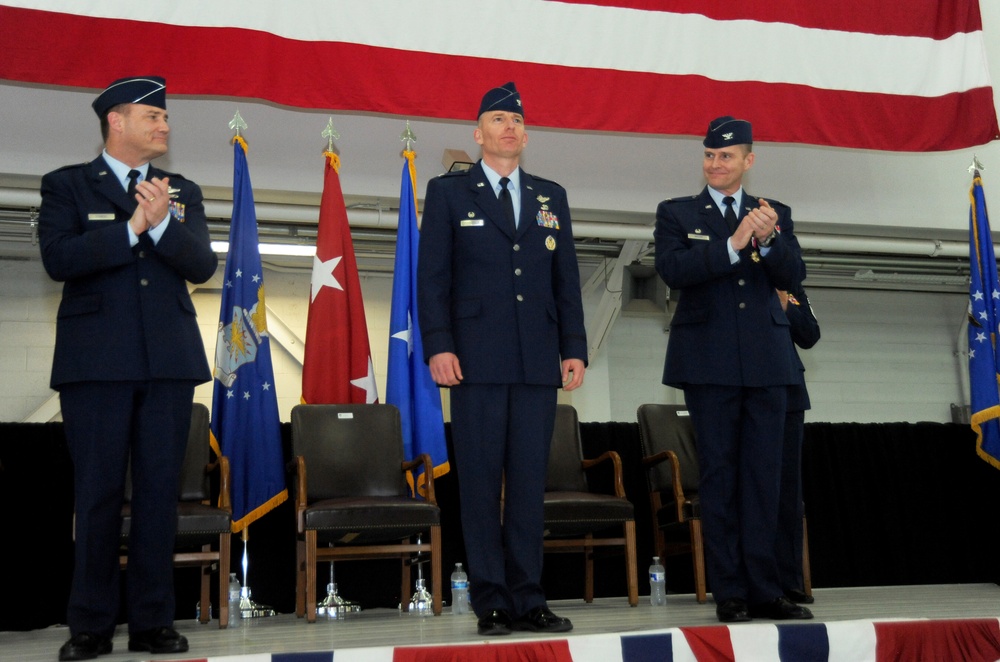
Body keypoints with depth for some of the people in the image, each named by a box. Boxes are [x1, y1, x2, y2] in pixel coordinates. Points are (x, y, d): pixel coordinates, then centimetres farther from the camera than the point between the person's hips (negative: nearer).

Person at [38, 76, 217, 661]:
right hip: (97, 360, -3)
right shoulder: (67, 185, 8)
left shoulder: (184, 192, 17)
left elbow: (202, 265, 4)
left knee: (160, 489, 3)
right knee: (98, 493, 1)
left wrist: (162, 223, -12)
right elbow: (58, 258, -8)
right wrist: (132, 227, -13)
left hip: (170, 360, 3)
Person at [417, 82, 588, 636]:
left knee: (529, 479, 4)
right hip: (477, 358, -3)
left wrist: (574, 350, 6)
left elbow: (567, 279, 15)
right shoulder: (448, 192, 8)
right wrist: (438, 345, -10)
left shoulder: (551, 197, 18)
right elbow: (431, 276, 1)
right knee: (480, 481, -1)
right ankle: (491, 601, 7)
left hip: (538, 361, 3)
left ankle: (527, 599, 11)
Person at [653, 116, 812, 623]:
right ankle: (729, 593, 7)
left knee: (763, 475, 3)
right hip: (710, 362, -2)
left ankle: (764, 589, 9)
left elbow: (793, 276, 2)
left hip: (766, 362, 2)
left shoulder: (776, 214, 14)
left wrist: (768, 239, -17)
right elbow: (672, 270, -10)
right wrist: (733, 245, -18)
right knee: (719, 475, 1)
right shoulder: (677, 213, 7)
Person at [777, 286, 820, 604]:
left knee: (787, 486, 4)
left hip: (786, 392, 4)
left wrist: (784, 303, -5)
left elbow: (809, 336, 8)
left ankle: (788, 579, 10)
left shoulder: (791, 284, 14)